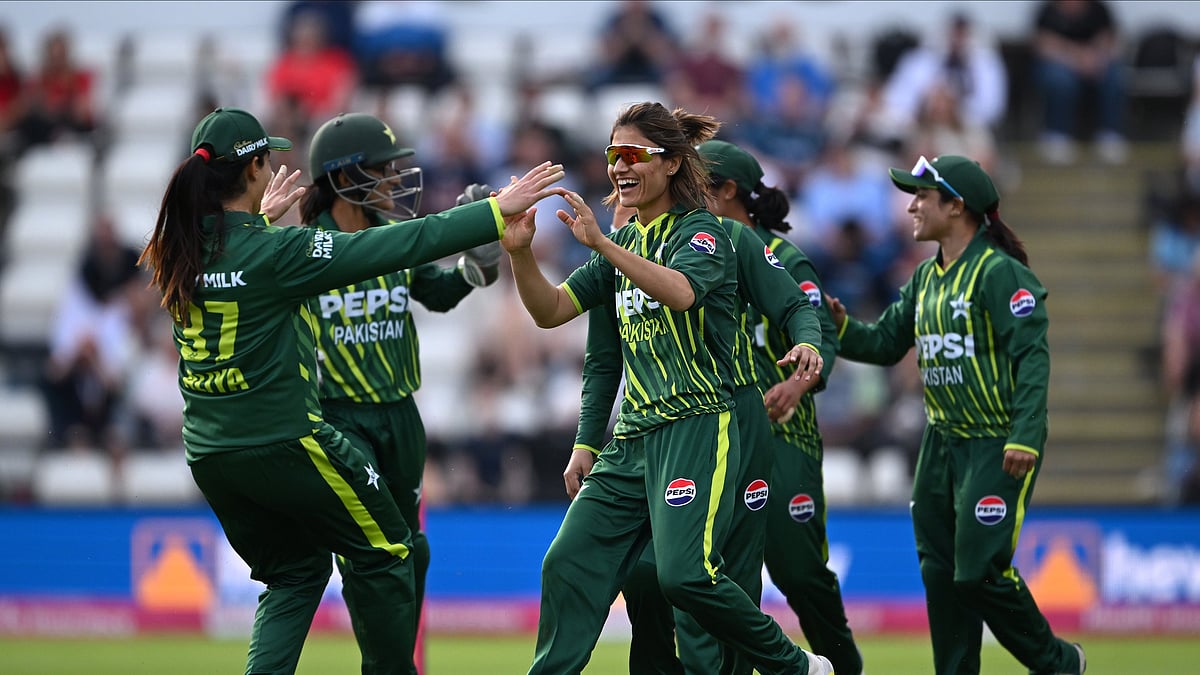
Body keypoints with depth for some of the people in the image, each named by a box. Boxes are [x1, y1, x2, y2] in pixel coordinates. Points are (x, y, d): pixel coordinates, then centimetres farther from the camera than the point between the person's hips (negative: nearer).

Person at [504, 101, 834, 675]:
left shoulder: (702, 233, -5)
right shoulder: (626, 241, 17)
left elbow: (679, 292, -28)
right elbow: (551, 311, 11)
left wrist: (602, 244, -39)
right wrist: (520, 253, -8)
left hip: (696, 429, -8)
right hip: (632, 435, 8)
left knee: (685, 575, -20)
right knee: (569, 565, -1)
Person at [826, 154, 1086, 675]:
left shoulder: (999, 273, -14)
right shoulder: (926, 278, 12)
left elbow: (1032, 356, -18)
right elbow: (887, 342, 15)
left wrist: (1025, 438, -26)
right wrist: (841, 329, -5)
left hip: (998, 448, -8)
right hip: (942, 442, 8)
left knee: (979, 572, -10)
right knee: (940, 572, 7)